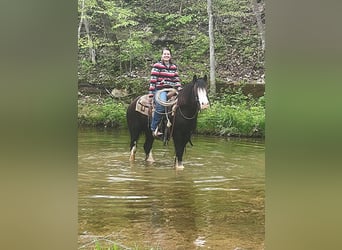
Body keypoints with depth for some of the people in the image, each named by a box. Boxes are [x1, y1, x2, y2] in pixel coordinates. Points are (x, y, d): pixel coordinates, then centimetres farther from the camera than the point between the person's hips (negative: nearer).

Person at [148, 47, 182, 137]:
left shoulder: (174, 67, 17)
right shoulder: (157, 66, 1)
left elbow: (176, 79, 18)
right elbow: (153, 80, -3)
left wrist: (179, 87, -2)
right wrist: (151, 93, -9)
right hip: (160, 90, -6)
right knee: (161, 103, -34)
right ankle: (154, 128, -28)